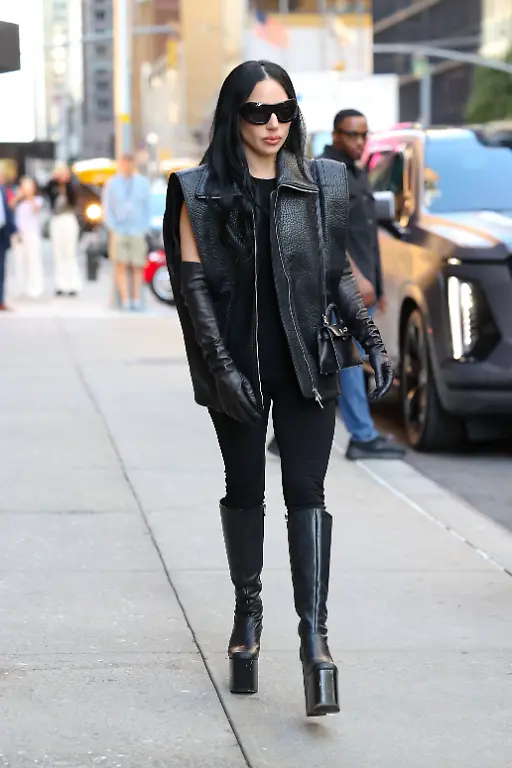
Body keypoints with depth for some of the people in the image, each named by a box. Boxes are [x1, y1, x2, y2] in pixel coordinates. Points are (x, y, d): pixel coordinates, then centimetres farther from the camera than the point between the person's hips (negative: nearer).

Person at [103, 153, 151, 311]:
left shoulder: (143, 183, 7)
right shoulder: (112, 184, 6)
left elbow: (148, 207, 9)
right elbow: (107, 208, 7)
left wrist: (145, 228, 0)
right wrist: (113, 228, -3)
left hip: (138, 231, 1)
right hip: (119, 231, -1)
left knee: (137, 268, -1)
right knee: (121, 267, -8)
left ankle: (136, 301, 1)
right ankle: (125, 301, -10)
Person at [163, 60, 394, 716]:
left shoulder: (320, 184, 6)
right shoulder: (202, 192, 0)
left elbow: (339, 271, 12)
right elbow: (194, 283, -4)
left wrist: (372, 340, 2)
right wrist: (222, 366, -13)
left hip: (308, 361, 1)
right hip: (239, 366, 0)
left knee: (306, 494, -6)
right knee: (245, 490, 11)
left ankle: (314, 633, -13)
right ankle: (247, 612, 27)